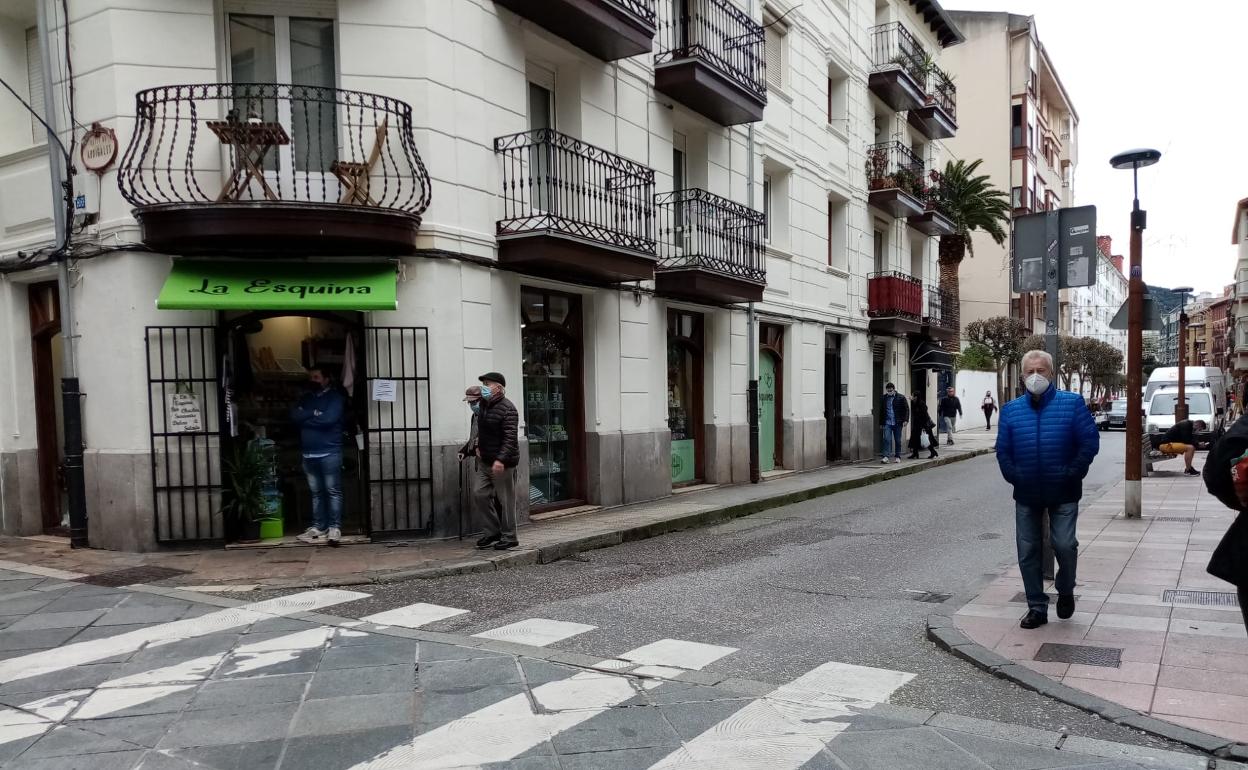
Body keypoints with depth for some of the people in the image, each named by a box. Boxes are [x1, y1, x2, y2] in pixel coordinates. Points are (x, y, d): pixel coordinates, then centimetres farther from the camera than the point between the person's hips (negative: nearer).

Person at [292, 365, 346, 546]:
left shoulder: (335, 397, -1)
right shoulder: (306, 398, 17)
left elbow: (328, 419, -16)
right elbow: (294, 416, 1)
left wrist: (306, 418, -3)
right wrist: (314, 414, -10)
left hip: (330, 452, -6)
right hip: (309, 453, 6)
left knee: (333, 491, -4)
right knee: (316, 492, 9)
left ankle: (335, 527, -2)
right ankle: (318, 526, 15)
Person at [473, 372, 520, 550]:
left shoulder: (507, 409, -16)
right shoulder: (484, 405, 11)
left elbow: (510, 438, -23)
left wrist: (501, 459, -29)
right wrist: (479, 446, 15)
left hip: (502, 463, -9)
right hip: (485, 461, 9)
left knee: (505, 500, -1)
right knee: (479, 494, 6)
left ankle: (509, 537, 12)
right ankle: (493, 532, 19)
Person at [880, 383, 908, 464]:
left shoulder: (901, 398, 0)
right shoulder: (884, 398, 7)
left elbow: (906, 409, 1)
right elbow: (881, 411, 14)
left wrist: (905, 420, -9)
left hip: (897, 423, -1)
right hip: (887, 423, 1)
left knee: (898, 440, 6)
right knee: (887, 439, -11)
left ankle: (897, 457, 17)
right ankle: (886, 457, -14)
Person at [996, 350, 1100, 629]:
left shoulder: (1072, 404, -5)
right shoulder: (1011, 410, 3)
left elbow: (1090, 442, -8)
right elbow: (1003, 450, 5)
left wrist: (1071, 475, -10)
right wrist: (1015, 478, -4)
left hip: (1063, 493, -3)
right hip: (1026, 495, 3)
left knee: (1065, 545, -8)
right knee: (1028, 551, 6)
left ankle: (1066, 591, 23)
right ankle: (1037, 608, 19)